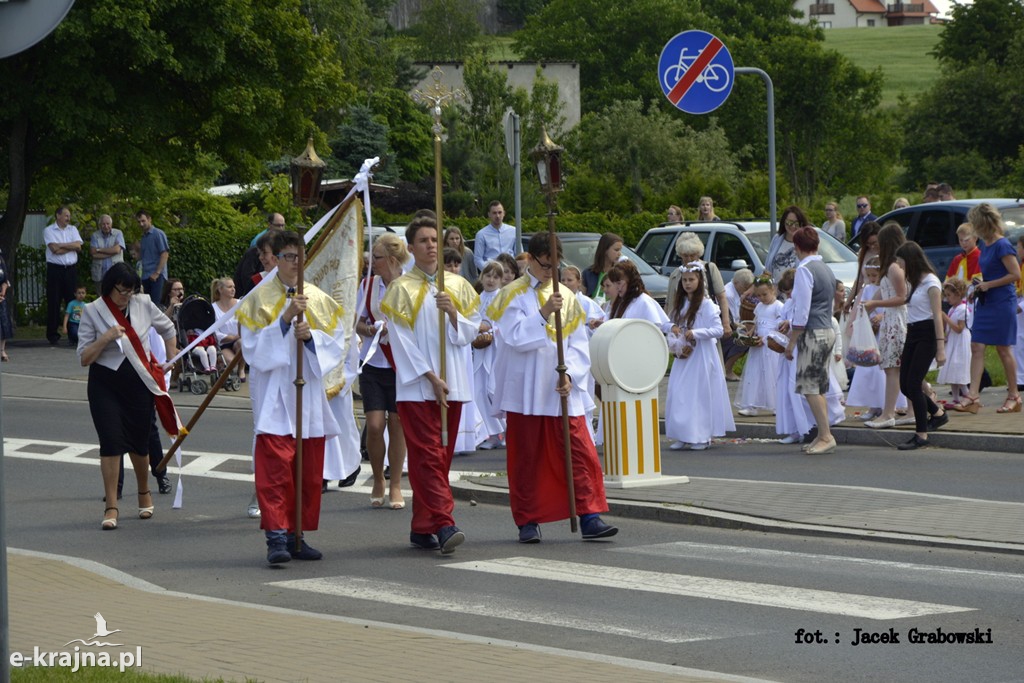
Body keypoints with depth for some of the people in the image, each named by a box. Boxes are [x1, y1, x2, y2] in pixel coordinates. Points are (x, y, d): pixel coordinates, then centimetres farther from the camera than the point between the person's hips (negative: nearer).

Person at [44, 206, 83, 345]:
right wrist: (70, 246, -5)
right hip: (55, 269, -3)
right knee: (54, 302, -1)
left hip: (71, 269, 3)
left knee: (72, 301, 2)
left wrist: (61, 246, -8)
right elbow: (54, 248, -13)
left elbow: (78, 246, -2)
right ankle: (52, 334, 2)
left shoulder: (73, 229, 12)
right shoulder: (48, 230, 0)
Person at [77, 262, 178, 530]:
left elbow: (168, 329, 19)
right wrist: (105, 338, -22)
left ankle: (144, 493, 34)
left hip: (139, 383, 2)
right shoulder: (93, 312, -7)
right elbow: (84, 358, -8)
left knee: (139, 442, 9)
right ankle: (111, 507, -8)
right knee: (111, 442, -11)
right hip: (105, 384, -2)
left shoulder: (143, 305, 0)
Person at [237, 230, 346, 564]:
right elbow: (252, 347, -7)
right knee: (275, 466, -13)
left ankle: (297, 536, 12)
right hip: (274, 395, -4)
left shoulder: (319, 300, 12)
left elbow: (336, 344, 7)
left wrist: (311, 335, -11)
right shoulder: (259, 299, 2)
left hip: (309, 393, 4)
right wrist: (284, 320, -16)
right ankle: (276, 537, -15)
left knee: (309, 471, 5)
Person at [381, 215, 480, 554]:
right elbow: (402, 341, -6)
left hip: (452, 385, 5)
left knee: (441, 456, 6)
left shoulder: (457, 285, 11)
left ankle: (422, 528, 13)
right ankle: (443, 525, -20)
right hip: (416, 385, -4)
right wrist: (431, 378, -12)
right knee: (428, 455, -12)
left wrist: (453, 313, -12)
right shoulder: (402, 289, -1)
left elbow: (471, 332, 9)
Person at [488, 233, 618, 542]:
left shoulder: (567, 297, 10)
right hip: (526, 392, -3)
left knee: (581, 454, -4)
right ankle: (528, 522, 9)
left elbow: (578, 344, 7)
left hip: (563, 391, 3)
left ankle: (590, 517, -3)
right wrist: (543, 313, -23)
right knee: (526, 458, 2)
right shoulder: (513, 296, 0)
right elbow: (515, 338, -13)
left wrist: (570, 374, -9)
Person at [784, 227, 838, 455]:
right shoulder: (826, 269, 16)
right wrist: (793, 326, 35)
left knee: (810, 388, -7)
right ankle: (823, 436, 12)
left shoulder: (805, 270, -12)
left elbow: (802, 310, -16)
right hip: (828, 331, 9)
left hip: (812, 334, -9)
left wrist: (792, 342, -11)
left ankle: (826, 436, -10)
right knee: (818, 389, 12)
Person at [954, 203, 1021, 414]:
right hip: (985, 303, 8)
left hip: (1002, 303, -8)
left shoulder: (1002, 246, -15)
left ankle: (1013, 396, 15)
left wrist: (988, 285, -17)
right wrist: (978, 288, 9)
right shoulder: (986, 247, 11)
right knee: (977, 347, -1)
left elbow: (1015, 274, -18)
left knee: (1003, 349, 1)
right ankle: (973, 397, -5)